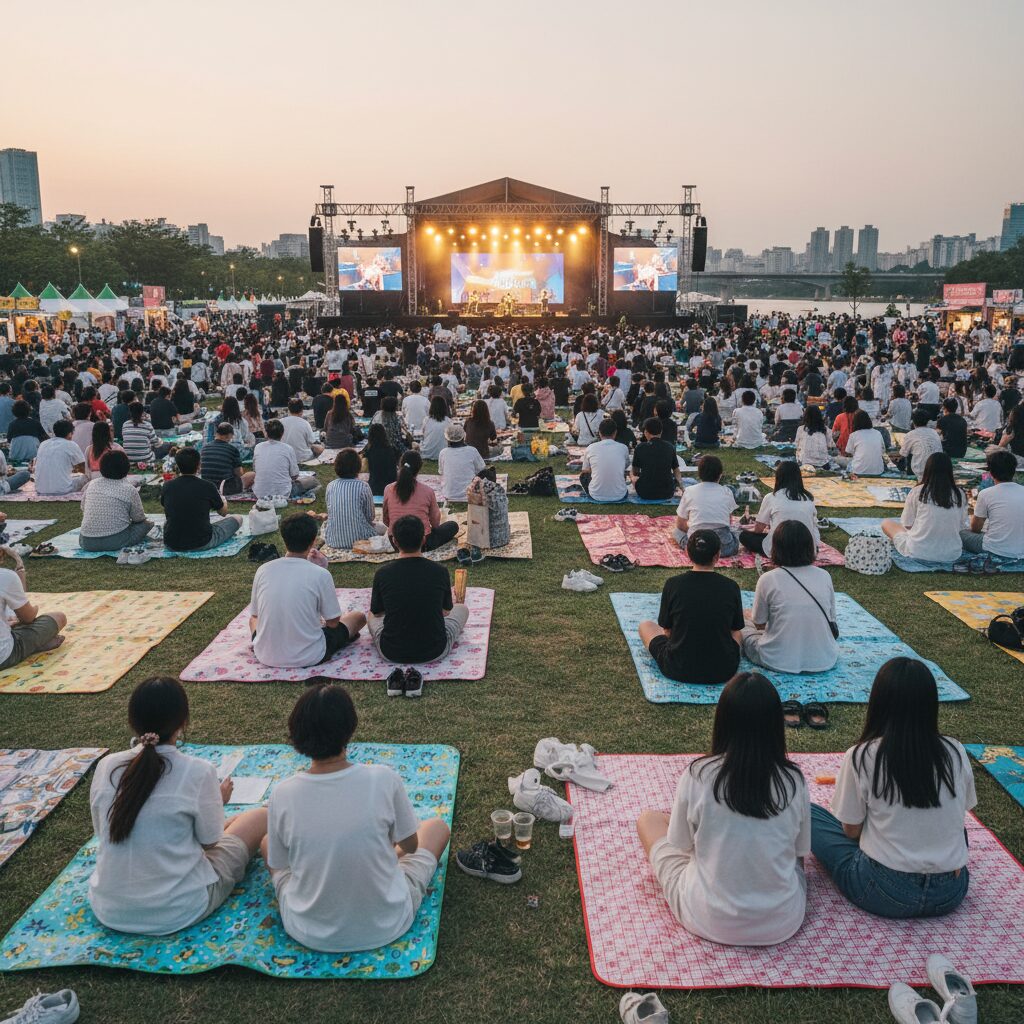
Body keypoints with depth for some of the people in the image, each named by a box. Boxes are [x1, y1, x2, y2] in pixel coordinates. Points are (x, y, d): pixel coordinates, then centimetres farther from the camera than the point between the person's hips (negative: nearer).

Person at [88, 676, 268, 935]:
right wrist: (218, 801, 14)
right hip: (177, 912, -6)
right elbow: (210, 840, -8)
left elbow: (102, 832, 5)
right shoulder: (198, 772, -21)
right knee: (259, 817, 12)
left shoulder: (106, 767, -9)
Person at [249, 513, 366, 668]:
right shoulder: (320, 575, -16)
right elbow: (333, 622, -6)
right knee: (358, 617, 18)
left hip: (266, 657, 3)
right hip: (309, 658, -3)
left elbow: (255, 615, 7)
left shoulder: (263, 570, -6)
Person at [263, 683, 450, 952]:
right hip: (387, 927, -1)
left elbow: (277, 866, -1)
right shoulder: (384, 780, -21)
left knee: (268, 841, 26)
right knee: (437, 826, 21)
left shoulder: (282, 794, -18)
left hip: (311, 934, 2)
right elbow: (410, 845, -3)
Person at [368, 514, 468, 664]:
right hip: (435, 652, -1)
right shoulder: (440, 571, -12)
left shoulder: (382, 574, -13)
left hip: (392, 653, 1)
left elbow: (377, 612, 6)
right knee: (462, 609, 24)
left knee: (371, 617, 32)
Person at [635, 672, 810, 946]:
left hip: (709, 921, -3)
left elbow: (681, 844, -2)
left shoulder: (697, 776, -17)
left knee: (649, 819, 17)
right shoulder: (794, 781, -12)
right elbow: (800, 852, 2)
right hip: (783, 924, 3)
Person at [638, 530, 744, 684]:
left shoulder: (673, 584, -10)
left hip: (678, 670, -2)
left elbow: (667, 630, 1)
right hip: (723, 671, 2)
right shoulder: (731, 587, -8)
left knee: (645, 625, 22)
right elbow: (735, 629, 5)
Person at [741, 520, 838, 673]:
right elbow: (831, 620, 9)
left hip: (780, 662, -2)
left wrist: (750, 616, 23)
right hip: (823, 662, 2)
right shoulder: (824, 577, -3)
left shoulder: (768, 580, -12)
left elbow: (759, 624, 0)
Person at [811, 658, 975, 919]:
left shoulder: (861, 757, -14)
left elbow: (851, 831, -4)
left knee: (808, 814, 9)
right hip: (950, 894, 5)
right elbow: (958, 816, 9)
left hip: (884, 893, -5)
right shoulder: (955, 753, -5)